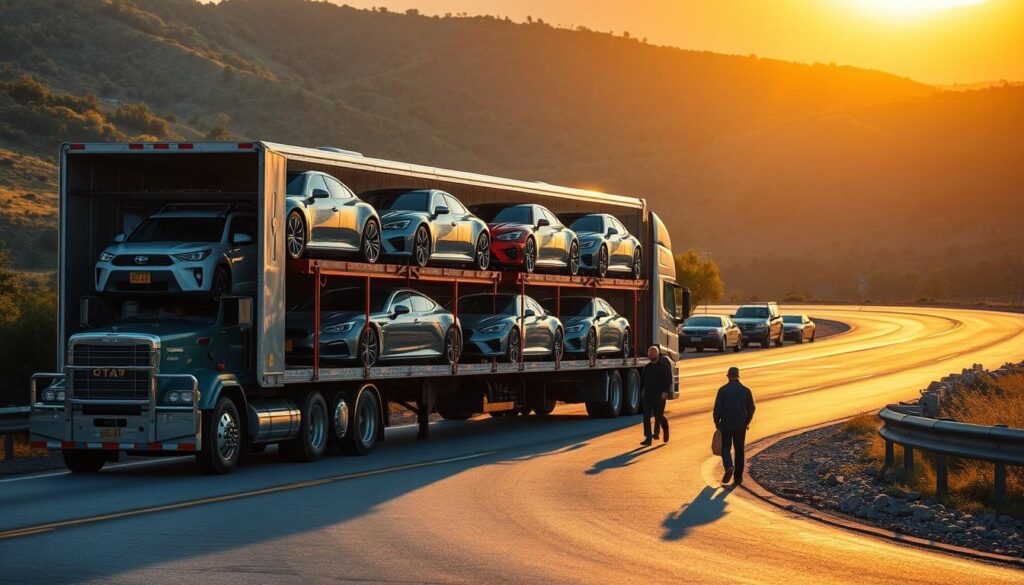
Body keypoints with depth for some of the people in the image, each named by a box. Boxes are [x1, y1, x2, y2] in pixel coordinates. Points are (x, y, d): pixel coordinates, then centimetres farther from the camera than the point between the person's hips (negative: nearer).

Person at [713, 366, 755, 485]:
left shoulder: (723, 390, -8)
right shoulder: (746, 390, 0)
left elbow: (717, 408, -7)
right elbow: (751, 408, 6)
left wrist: (717, 423, 7)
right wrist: (747, 422, 19)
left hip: (726, 424, -2)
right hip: (741, 426, 2)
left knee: (726, 447, 7)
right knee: (739, 450, 11)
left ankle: (729, 467, -21)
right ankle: (738, 477, 11)